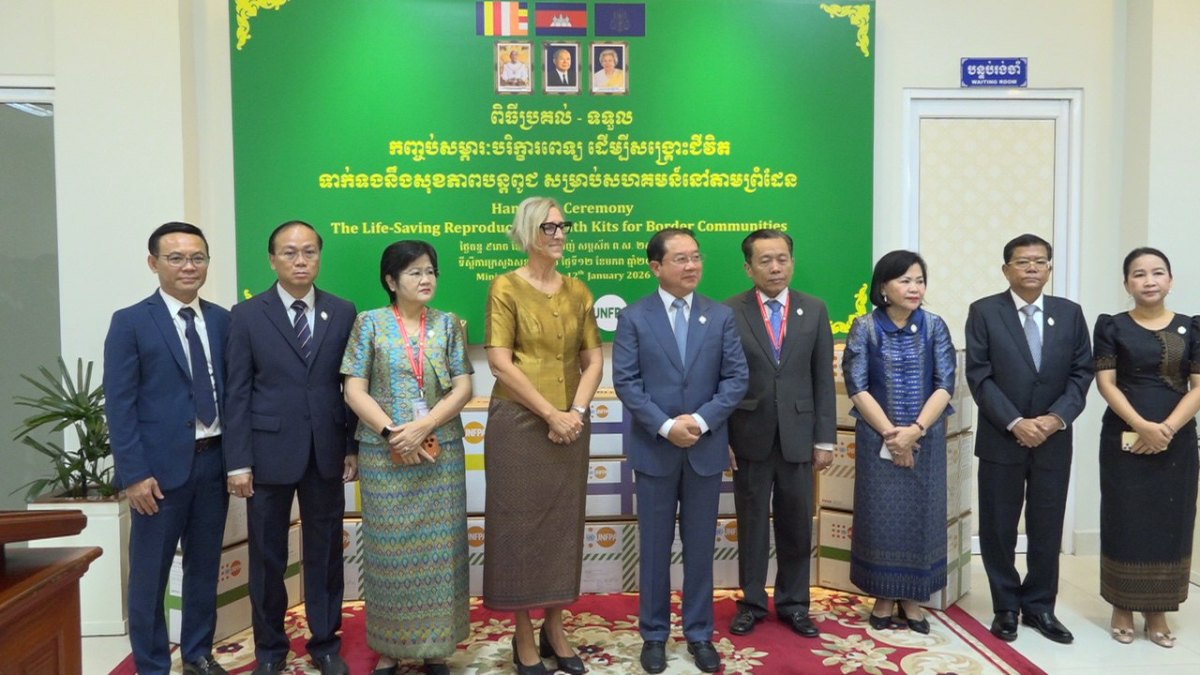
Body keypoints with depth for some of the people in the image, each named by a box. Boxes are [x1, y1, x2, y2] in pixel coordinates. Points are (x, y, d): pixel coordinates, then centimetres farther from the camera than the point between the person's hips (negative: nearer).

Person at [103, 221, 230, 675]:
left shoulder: (222, 320, 7)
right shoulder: (130, 323, -5)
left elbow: (232, 391, 9)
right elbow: (119, 405, -8)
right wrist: (134, 474, -14)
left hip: (214, 461, 4)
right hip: (161, 466, -4)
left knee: (204, 566, 15)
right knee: (149, 574, 7)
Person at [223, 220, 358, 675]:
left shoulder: (343, 313, 4)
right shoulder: (248, 315, -1)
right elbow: (238, 393, -4)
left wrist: (353, 447, 2)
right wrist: (238, 460, -8)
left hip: (326, 453, 2)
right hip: (269, 451, -1)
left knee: (325, 552, 11)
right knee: (268, 555, 10)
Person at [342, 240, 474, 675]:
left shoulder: (448, 323, 6)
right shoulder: (370, 323, 1)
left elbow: (463, 387, 0)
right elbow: (354, 390, -4)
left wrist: (424, 426, -14)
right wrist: (392, 433, -15)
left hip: (441, 454, 2)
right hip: (384, 455, -1)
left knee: (438, 548, 5)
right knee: (390, 549, 5)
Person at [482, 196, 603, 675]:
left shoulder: (577, 291, 8)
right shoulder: (506, 287, -4)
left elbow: (594, 360, 6)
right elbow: (500, 362, -12)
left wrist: (576, 410, -10)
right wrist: (550, 414, -15)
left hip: (570, 425, 4)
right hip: (519, 422, -4)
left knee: (564, 523, 10)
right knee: (520, 523, 4)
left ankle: (555, 629, 24)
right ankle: (524, 636, 17)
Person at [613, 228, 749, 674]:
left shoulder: (722, 316, 4)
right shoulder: (634, 317, -1)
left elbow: (737, 378, -1)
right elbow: (625, 382, -7)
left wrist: (701, 420, -14)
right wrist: (665, 426, -17)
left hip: (706, 448, 2)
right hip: (653, 448, -1)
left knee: (700, 546, 10)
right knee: (654, 546, 8)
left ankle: (699, 634, 24)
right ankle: (654, 634, 22)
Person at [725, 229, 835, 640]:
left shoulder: (815, 310, 4)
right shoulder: (729, 312, -3)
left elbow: (823, 379, 3)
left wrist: (825, 438, 0)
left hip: (798, 436, 2)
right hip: (749, 437, -2)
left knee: (797, 525, 11)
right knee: (751, 524, 10)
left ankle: (794, 603, 27)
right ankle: (752, 603, 25)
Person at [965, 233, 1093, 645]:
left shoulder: (1070, 313, 7)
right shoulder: (984, 312, -3)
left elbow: (1081, 373, 3)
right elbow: (979, 376, -8)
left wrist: (1057, 417, -12)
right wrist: (1014, 422, -15)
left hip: (1054, 440, 3)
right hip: (1001, 440, -2)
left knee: (1047, 529, 9)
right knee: (999, 529, 5)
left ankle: (1039, 606, 24)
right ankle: (1006, 608, 20)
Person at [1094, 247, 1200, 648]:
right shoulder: (1112, 326, 1)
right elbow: (1106, 383, -6)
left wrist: (1167, 428, -15)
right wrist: (1143, 426, -18)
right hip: (1125, 439, -2)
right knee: (1124, 521, 3)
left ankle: (1157, 612, 19)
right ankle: (1122, 608, 16)